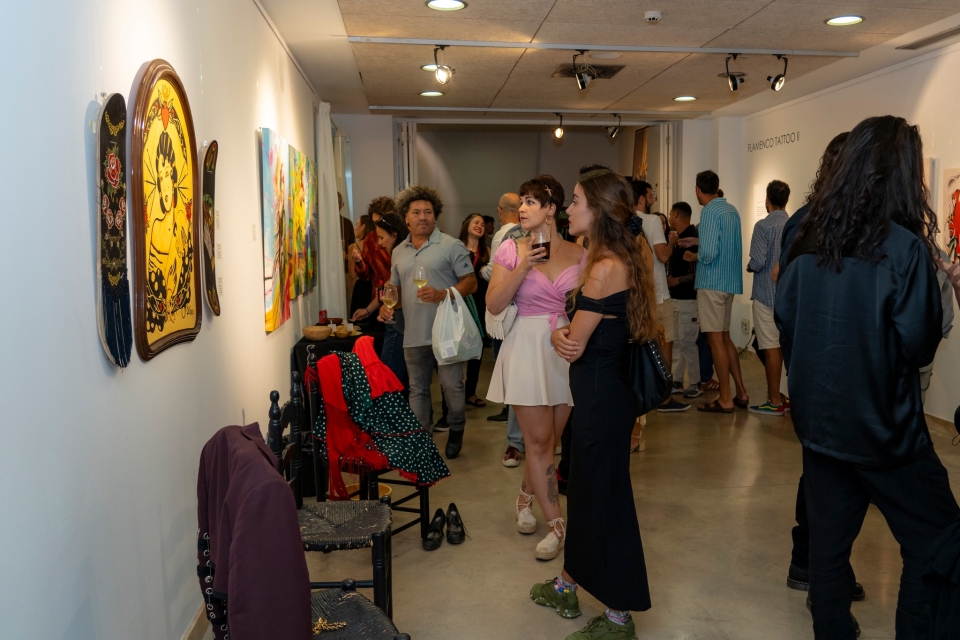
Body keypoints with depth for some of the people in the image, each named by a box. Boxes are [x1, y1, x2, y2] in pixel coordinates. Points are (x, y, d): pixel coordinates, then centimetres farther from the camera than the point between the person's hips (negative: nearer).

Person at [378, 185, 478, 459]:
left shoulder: (451, 246, -4)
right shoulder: (399, 252, 14)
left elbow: (470, 282, -6)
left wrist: (442, 294, -20)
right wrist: (388, 305, 3)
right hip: (413, 334, 5)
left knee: (452, 386, 0)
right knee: (417, 389, 12)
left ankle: (456, 430, 24)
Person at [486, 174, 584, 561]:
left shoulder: (578, 254, 4)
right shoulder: (511, 250, 0)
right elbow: (494, 305, -6)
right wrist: (523, 268, -15)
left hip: (567, 350, 2)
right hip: (527, 349, -2)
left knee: (548, 440, 11)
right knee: (539, 441, -2)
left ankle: (526, 497, 38)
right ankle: (557, 526, 9)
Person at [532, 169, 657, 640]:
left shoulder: (604, 268, -21)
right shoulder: (624, 259, 10)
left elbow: (575, 346, -17)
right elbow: (574, 335, 11)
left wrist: (560, 335, 4)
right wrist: (561, 335, -10)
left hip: (601, 393, -10)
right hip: (604, 388, 10)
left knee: (605, 495, 3)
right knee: (585, 486, 20)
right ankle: (567, 587, 39)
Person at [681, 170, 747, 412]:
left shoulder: (709, 212, -15)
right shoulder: (732, 209, 11)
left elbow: (709, 254, -23)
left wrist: (694, 256, -4)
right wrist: (698, 240, 30)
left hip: (712, 282, -9)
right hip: (729, 281, 9)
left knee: (715, 339, -2)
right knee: (724, 336, 17)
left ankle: (726, 399, 3)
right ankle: (741, 392, 20)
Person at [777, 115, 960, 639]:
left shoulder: (811, 239, 2)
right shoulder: (905, 246, -14)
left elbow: (783, 317, 7)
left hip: (819, 418, 6)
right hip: (883, 423, -5)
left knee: (828, 539, 14)